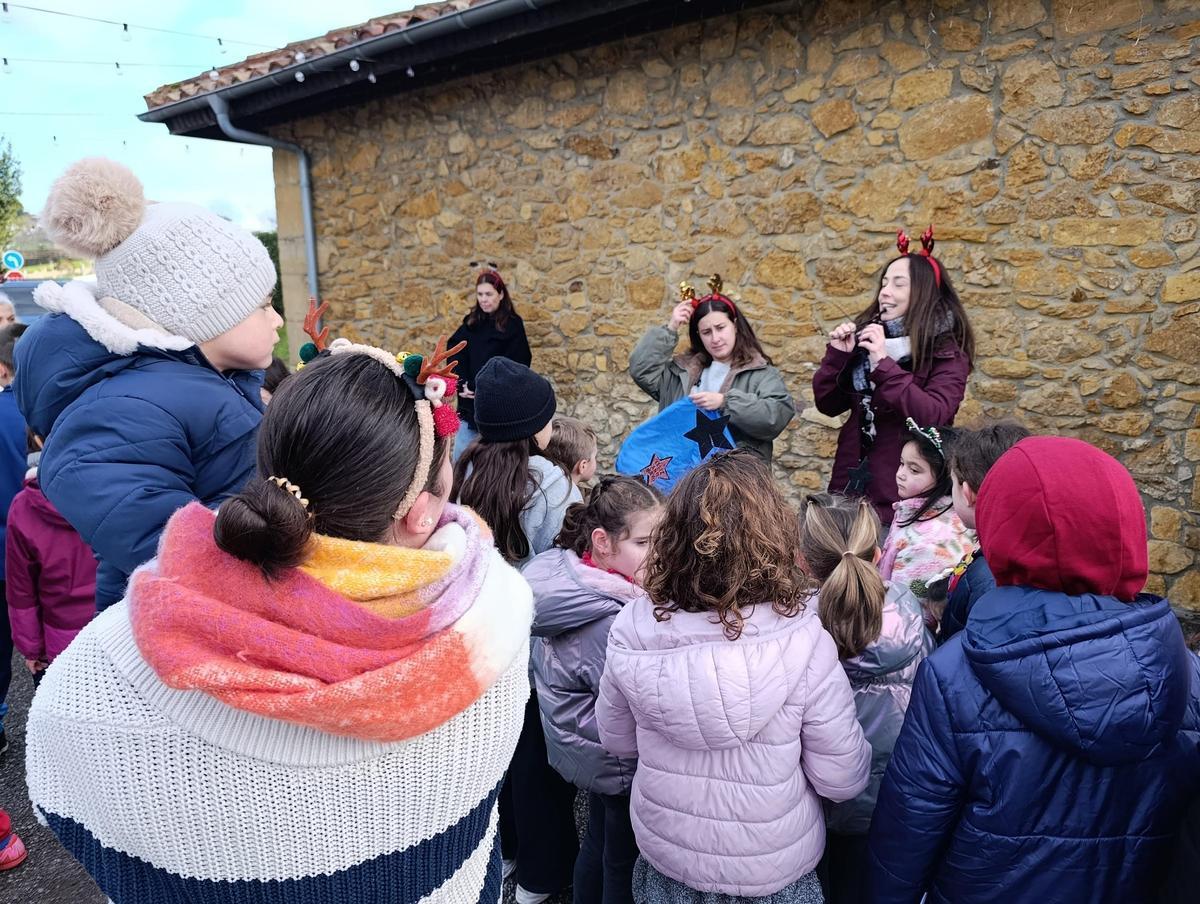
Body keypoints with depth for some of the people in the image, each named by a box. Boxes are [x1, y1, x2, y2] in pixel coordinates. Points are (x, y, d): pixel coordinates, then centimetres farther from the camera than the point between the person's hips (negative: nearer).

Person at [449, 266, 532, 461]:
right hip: (469, 403, 5)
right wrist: (462, 385, -10)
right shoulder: (470, 323, 11)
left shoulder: (512, 325, -5)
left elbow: (517, 365, -10)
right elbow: (455, 356, 7)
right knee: (460, 456, 6)